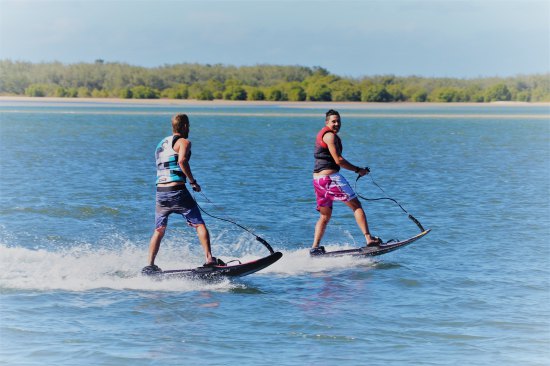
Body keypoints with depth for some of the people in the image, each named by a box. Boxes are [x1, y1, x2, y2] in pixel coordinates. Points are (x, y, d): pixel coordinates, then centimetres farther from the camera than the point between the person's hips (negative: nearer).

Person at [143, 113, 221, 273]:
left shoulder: (161, 144, 21)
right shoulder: (184, 142, -1)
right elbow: (182, 160, -20)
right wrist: (193, 181, -12)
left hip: (160, 192, 6)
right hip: (177, 191, -6)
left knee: (159, 230, 15)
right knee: (200, 225, -1)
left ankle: (150, 265, 12)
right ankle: (209, 259, -11)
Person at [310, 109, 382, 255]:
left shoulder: (321, 135, 21)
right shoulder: (330, 136, -10)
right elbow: (338, 160, -15)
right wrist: (358, 170, -7)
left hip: (317, 179, 9)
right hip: (330, 176, -9)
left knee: (325, 215, 15)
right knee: (356, 206, -5)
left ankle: (315, 247, 6)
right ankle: (369, 239, -12)